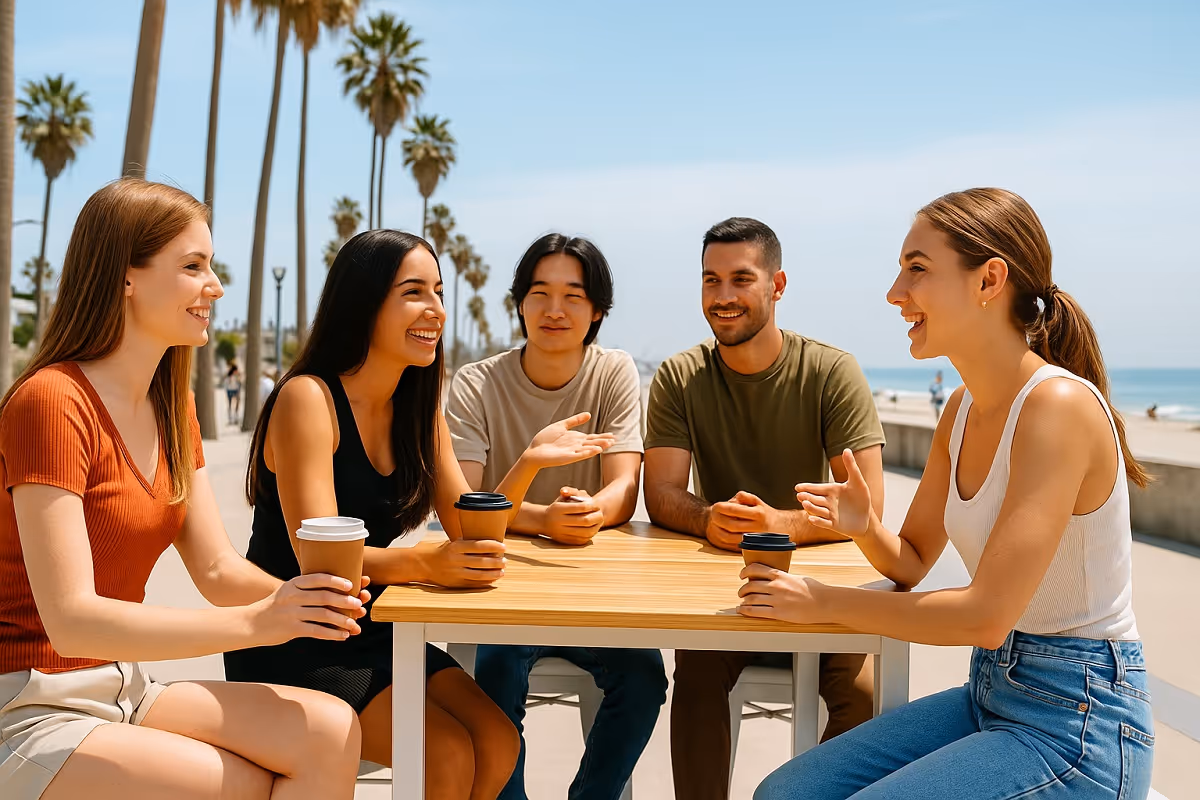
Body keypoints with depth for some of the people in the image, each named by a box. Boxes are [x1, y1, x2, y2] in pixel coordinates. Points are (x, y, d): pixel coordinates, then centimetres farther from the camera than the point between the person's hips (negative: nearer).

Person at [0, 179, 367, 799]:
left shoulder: (173, 410, 9)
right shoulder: (51, 401, -18)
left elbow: (219, 571, 4)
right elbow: (70, 620, -25)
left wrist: (290, 599, -18)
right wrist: (256, 623, -33)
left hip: (125, 690, 7)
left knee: (330, 732, -14)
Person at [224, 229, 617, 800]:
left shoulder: (419, 408, 6)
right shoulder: (307, 398, -17)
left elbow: (467, 530, 0)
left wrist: (529, 462, -17)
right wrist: (424, 564, -43)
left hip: (374, 633, 7)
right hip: (290, 645, -7)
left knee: (498, 743, -10)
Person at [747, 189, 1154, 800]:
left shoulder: (1059, 404, -22)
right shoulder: (964, 408, 6)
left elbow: (986, 615, -25)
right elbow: (912, 561, 12)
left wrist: (823, 602, -16)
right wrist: (865, 528, -10)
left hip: (1079, 716, -7)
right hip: (990, 692, 8)